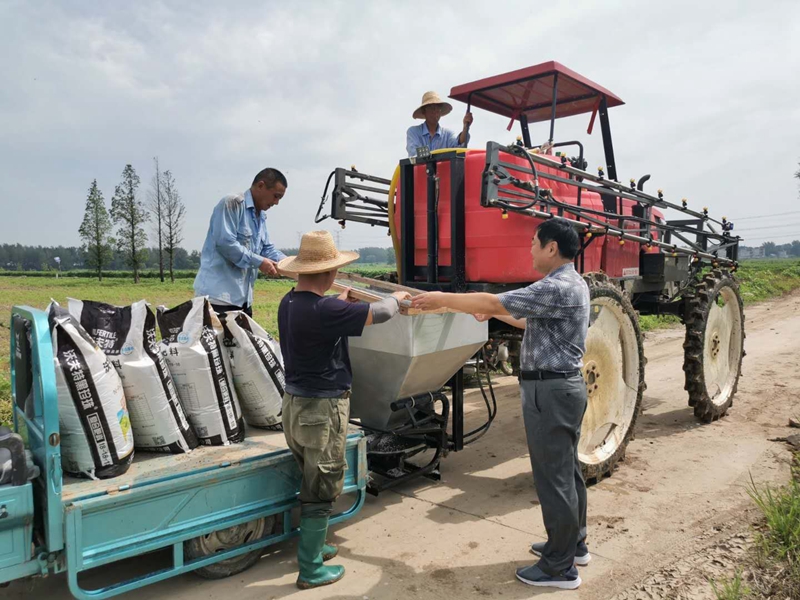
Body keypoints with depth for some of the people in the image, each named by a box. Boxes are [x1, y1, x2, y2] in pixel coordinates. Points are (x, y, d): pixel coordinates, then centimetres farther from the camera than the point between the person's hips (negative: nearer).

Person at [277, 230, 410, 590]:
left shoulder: (289, 303, 2)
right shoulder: (324, 310, -26)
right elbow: (379, 314, -18)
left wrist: (341, 301, 34)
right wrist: (396, 298, 3)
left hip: (295, 404, 9)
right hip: (322, 409, -9)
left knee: (312, 484, 23)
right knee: (321, 492, 6)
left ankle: (311, 546, 39)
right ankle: (310, 570, 19)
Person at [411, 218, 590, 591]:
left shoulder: (558, 288, -21)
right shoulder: (568, 284, 12)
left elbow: (494, 302, -22)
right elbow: (533, 321, 24)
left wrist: (443, 300, -13)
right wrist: (496, 314, 22)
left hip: (550, 391, -11)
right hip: (564, 386, 11)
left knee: (553, 476, -1)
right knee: (566, 469, 19)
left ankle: (560, 567, 12)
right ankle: (572, 544, 34)